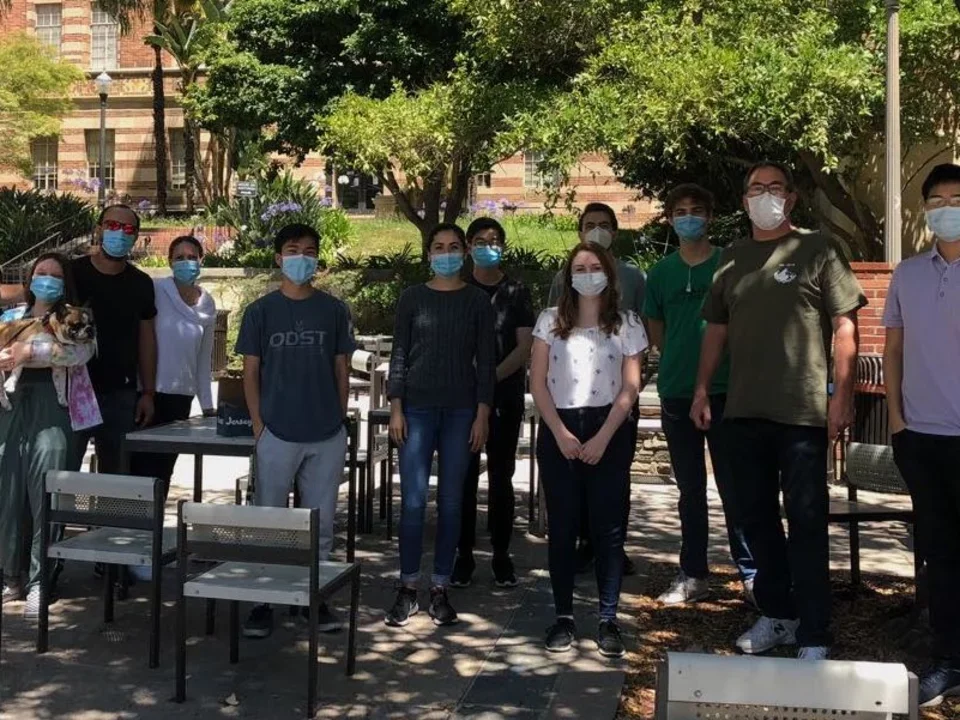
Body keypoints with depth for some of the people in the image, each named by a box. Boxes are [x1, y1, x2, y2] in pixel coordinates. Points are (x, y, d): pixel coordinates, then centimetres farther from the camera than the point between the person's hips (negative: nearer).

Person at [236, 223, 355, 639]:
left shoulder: (334, 311, 6)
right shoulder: (261, 311, 2)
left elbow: (342, 369, 9)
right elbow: (251, 372, 3)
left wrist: (340, 419, 4)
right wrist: (258, 425, -4)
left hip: (327, 436, 2)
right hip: (277, 433, -1)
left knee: (320, 520, 9)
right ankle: (263, 602, 15)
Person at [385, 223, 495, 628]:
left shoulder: (477, 301, 5)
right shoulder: (412, 298, 5)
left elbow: (486, 361, 3)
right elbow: (399, 355, 4)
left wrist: (482, 414, -3)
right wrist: (396, 409, -3)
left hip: (461, 412, 0)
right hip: (417, 409, 0)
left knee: (451, 502, 4)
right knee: (413, 501, -3)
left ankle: (440, 589, 14)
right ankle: (408, 588, 8)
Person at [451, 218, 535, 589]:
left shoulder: (516, 292, 5)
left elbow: (525, 347, -2)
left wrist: (491, 378, -13)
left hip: (505, 396, 0)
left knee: (501, 477, 5)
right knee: (464, 477, 2)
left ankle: (501, 555, 13)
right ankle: (464, 555, 10)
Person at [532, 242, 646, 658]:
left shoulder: (627, 324, 5)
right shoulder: (551, 321, 8)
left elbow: (630, 388, -1)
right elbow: (538, 382, 3)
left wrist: (603, 438, -11)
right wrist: (560, 433, -8)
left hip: (609, 432, -1)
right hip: (559, 430, 1)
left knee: (608, 527, 0)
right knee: (562, 526, 3)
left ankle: (608, 620, 7)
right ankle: (563, 617, 12)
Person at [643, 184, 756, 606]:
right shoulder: (661, 273, 9)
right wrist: (680, 362, 8)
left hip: (724, 391, -3)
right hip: (676, 393, 3)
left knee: (733, 487, -2)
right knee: (690, 490, 11)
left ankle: (751, 574, 8)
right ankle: (693, 576, 19)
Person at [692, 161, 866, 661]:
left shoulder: (816, 250, -1)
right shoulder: (732, 258, 13)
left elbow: (844, 324, -5)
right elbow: (717, 328, 17)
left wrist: (842, 395, -12)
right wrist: (702, 390, 11)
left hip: (803, 411, -5)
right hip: (744, 411, 5)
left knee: (806, 522, -1)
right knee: (756, 517, 12)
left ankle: (813, 636, 7)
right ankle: (776, 615, 27)